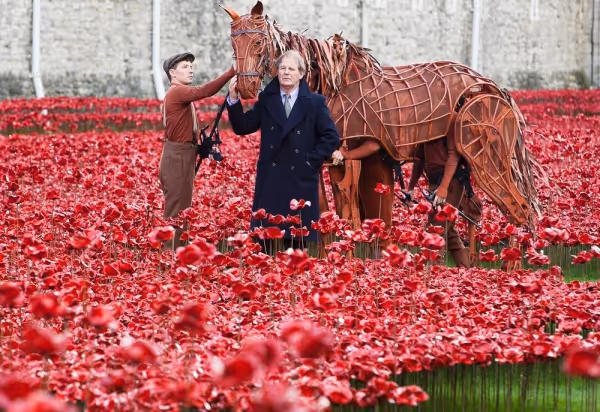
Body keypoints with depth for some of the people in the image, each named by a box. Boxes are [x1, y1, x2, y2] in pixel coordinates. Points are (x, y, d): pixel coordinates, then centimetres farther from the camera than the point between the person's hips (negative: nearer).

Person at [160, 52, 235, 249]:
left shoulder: (178, 94, 18)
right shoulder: (178, 92, -15)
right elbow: (204, 91, -32)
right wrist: (232, 72, -36)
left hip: (180, 155, 11)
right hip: (178, 157, -11)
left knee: (177, 210, 13)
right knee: (176, 210, -9)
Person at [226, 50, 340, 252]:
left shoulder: (315, 102, 1)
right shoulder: (266, 100, 7)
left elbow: (331, 137, -2)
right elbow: (242, 128, 1)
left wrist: (312, 161, -9)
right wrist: (234, 99, -10)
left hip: (301, 180, -2)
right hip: (270, 178, 2)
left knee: (297, 239, 2)